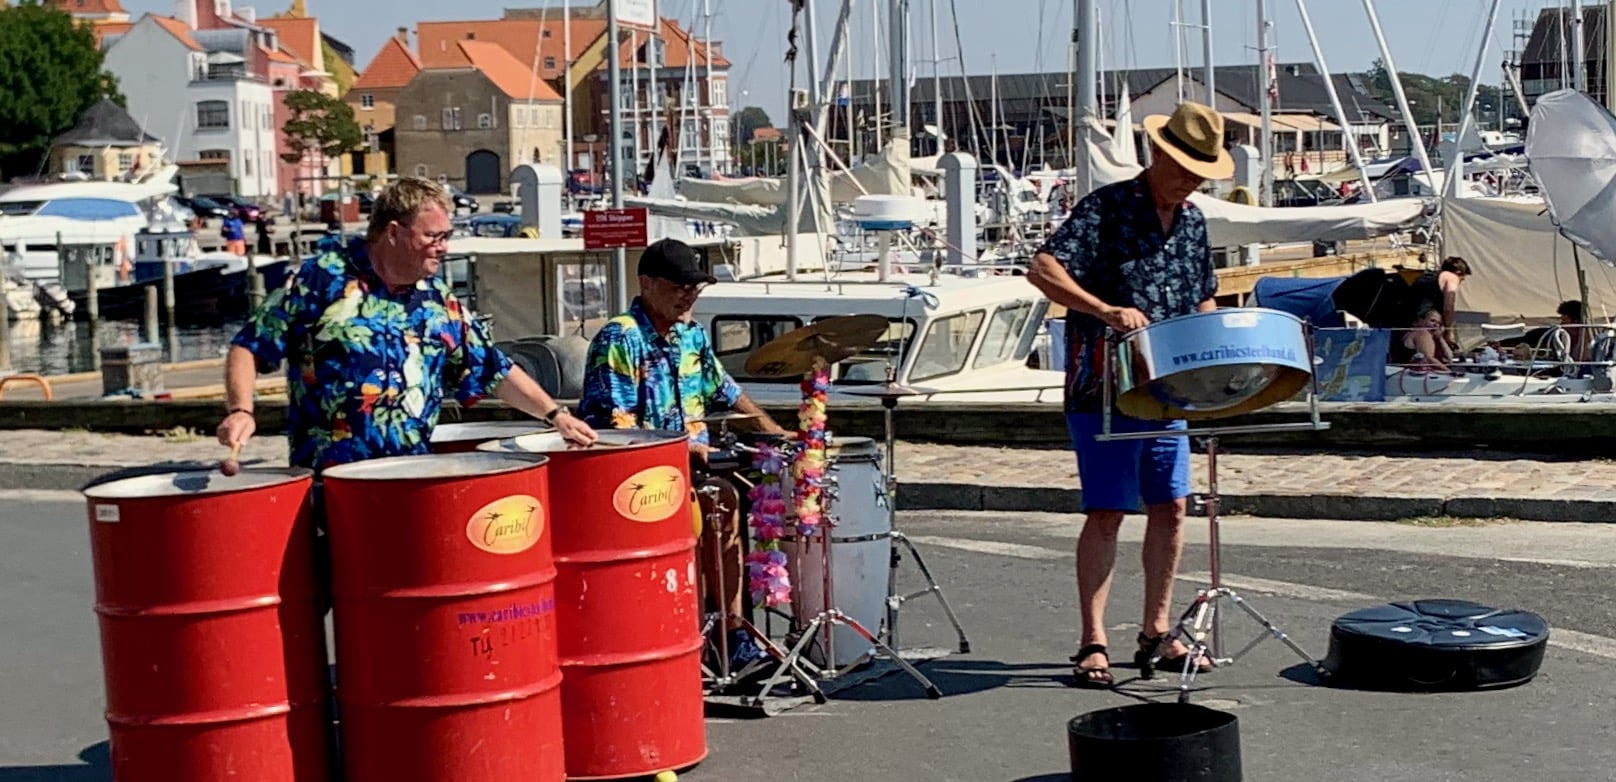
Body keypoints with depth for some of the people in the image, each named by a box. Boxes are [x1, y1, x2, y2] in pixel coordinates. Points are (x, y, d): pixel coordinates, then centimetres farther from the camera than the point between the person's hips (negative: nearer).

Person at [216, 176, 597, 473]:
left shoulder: (437, 300, 11)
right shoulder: (322, 279, -4)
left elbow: (493, 370, 16)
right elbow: (249, 347, -3)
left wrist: (555, 414, 7)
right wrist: (241, 411, -18)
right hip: (330, 479, -4)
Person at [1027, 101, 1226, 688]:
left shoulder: (1193, 223, 12)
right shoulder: (1105, 209, -9)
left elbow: (1203, 300, 23)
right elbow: (1042, 270, -20)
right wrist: (1106, 311, -32)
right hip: (1103, 389, -7)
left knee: (1170, 507, 9)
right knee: (1106, 513, -5)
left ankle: (1155, 633, 20)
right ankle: (1093, 643, 0)